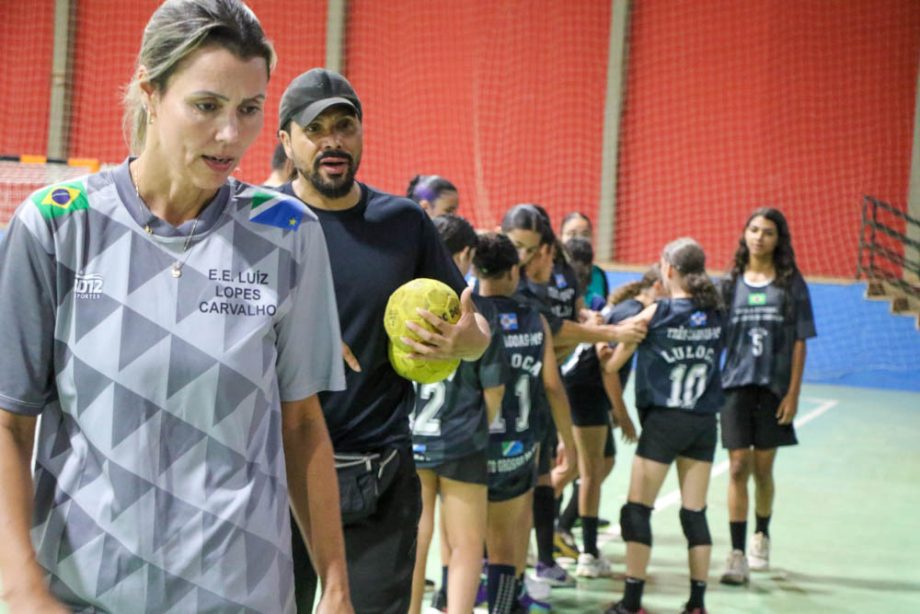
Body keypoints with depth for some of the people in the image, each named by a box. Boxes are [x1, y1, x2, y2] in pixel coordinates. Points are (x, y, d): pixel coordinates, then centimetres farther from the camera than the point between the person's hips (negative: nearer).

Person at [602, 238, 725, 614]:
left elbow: (612, 364, -3)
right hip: (704, 423, 4)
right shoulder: (715, 314, 4)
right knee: (695, 513, 9)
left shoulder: (655, 313, -7)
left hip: (663, 421, -4)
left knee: (637, 510, 2)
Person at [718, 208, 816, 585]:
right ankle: (737, 554, -2)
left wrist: (793, 392, -5)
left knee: (762, 469, 9)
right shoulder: (731, 284, 5)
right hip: (736, 384, 0)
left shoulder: (791, 284, 1)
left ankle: (762, 536, 34)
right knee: (738, 467, -5)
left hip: (773, 387, 0)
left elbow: (799, 342, 0)